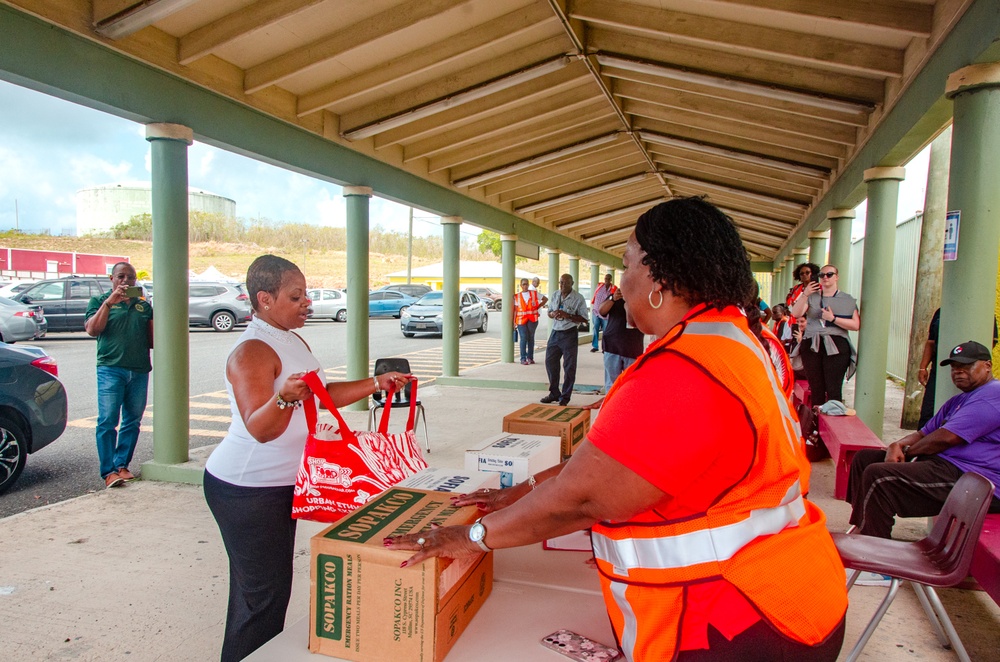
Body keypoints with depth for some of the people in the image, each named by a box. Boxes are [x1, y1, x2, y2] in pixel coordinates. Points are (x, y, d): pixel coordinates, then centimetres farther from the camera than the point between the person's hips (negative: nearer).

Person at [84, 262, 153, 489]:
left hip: (139, 370, 4)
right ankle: (109, 471, -6)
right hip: (110, 369, -4)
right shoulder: (99, 301, 10)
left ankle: (122, 465, 14)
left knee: (132, 422, 6)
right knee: (108, 421, -9)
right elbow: (92, 330, -6)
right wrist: (109, 302, -12)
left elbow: (152, 340, 21)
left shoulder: (144, 306, 18)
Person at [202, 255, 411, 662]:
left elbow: (323, 395, 12)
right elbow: (259, 428, -28)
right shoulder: (251, 351, -21)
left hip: (279, 485, 9)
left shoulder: (293, 342, 8)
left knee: (274, 583, 18)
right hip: (245, 490, -9)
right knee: (264, 591, -1)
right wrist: (284, 398, -47)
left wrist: (377, 383, 6)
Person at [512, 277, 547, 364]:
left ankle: (530, 358, 13)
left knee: (531, 338, 6)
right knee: (523, 338, -8)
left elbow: (545, 299, 17)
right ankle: (523, 359, -4)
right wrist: (514, 322, -2)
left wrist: (538, 306, 8)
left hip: (532, 319, 1)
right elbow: (515, 310, 5)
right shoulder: (517, 296, 7)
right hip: (521, 319, -1)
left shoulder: (534, 293, 7)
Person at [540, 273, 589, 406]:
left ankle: (565, 397, 12)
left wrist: (568, 316, -22)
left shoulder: (578, 298, -7)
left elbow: (584, 319, -10)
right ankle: (554, 393, 23)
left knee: (569, 367, 0)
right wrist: (553, 314, -7)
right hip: (555, 332, 5)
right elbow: (549, 312, 17)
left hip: (570, 334, -5)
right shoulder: (555, 296, 9)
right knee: (550, 362, 8)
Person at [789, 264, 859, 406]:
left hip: (836, 347, -2)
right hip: (812, 346, 2)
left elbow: (856, 325, -1)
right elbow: (795, 314, -2)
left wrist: (833, 319, -11)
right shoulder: (812, 297, 15)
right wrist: (805, 294, -14)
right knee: (816, 389, 3)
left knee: (833, 390, -8)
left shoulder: (847, 300, 10)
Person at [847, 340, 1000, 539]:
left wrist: (906, 451, -2)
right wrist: (897, 445, -3)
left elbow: (947, 438, -19)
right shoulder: (958, 401, 23)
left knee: (877, 475, -27)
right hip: (943, 464, 11)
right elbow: (924, 433, 21)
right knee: (864, 458, 11)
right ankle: (861, 528, 8)